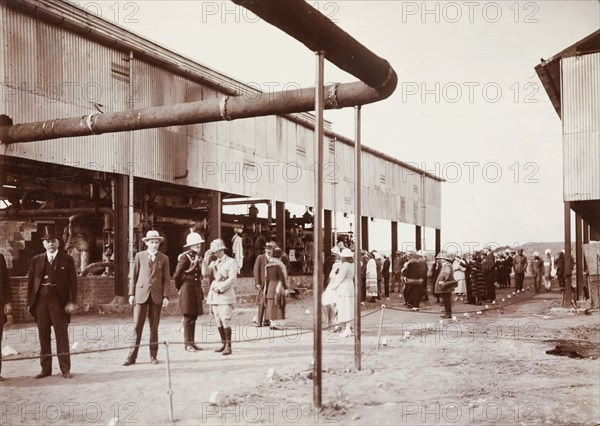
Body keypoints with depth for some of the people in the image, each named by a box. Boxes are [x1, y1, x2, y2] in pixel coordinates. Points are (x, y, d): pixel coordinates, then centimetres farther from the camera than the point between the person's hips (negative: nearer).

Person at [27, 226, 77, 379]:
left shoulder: (67, 260, 3)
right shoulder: (36, 260, 11)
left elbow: (73, 282, -1)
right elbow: (30, 282, 10)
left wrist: (72, 302, -8)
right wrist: (30, 302, 3)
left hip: (59, 301, -3)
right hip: (40, 301, 3)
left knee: (62, 336, 0)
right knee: (43, 336, 7)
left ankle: (65, 369, 6)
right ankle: (45, 369, 15)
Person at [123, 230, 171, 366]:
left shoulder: (164, 258, 8)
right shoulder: (139, 256, 7)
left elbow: (166, 279, 6)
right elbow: (134, 276, 7)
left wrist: (165, 296, -3)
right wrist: (131, 294, 0)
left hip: (157, 296, 1)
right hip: (141, 294, -1)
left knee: (154, 328, 6)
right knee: (137, 326, -3)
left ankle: (153, 356, 14)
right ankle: (132, 356, 2)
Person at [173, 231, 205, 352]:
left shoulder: (199, 257, 11)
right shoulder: (185, 257, -13)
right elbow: (177, 275, -11)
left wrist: (200, 291, 14)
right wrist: (180, 289, 2)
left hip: (197, 290, 7)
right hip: (188, 290, -7)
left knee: (194, 317, 12)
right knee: (188, 317, -3)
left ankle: (192, 342, 19)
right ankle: (188, 343, 4)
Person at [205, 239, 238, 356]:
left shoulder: (231, 262, -2)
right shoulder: (214, 262, 17)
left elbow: (232, 279, -11)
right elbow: (206, 274, 5)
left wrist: (219, 287, -15)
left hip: (225, 295, -6)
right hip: (214, 296, 6)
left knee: (225, 321, -10)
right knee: (218, 322, 9)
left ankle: (228, 346, -6)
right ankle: (223, 343, 19)